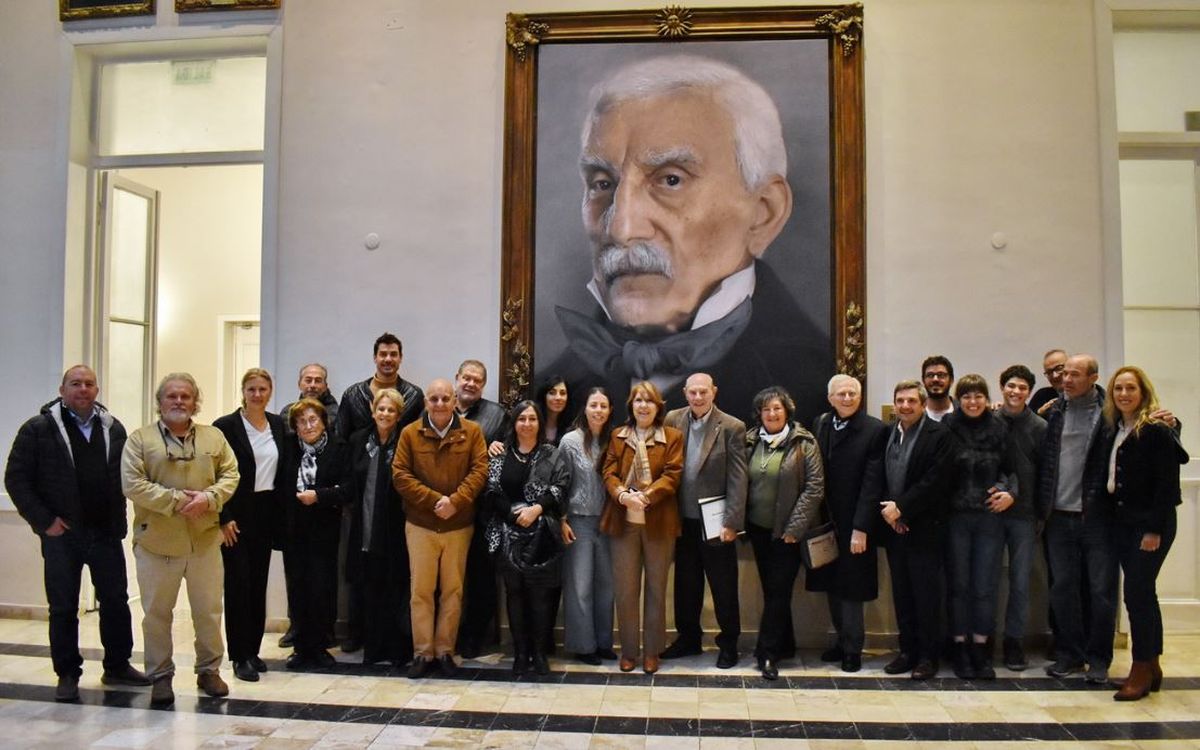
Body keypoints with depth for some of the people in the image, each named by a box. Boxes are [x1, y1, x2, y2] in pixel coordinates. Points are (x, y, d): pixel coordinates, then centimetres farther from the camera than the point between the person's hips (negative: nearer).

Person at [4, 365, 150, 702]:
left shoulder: (113, 429, 6)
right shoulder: (38, 429, -4)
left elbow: (126, 476, 11)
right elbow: (16, 478, -4)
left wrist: (119, 519, 3)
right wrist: (44, 520, -9)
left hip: (106, 532, 3)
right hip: (62, 534, -3)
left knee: (116, 601, 9)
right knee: (63, 607, 7)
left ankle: (117, 667, 23)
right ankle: (67, 674, 19)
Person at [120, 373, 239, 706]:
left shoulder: (214, 438, 8)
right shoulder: (140, 439, -2)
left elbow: (230, 475, 6)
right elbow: (132, 484, -10)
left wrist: (208, 497, -13)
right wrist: (176, 500, -17)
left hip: (205, 540, 2)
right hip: (156, 541, -2)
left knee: (209, 610, 10)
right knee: (157, 613, 7)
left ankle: (209, 670, 25)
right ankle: (160, 676, 21)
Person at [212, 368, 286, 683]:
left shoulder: (278, 425, 8)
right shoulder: (226, 426, -7)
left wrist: (280, 512, 7)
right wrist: (224, 518, -12)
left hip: (267, 512, 5)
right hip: (237, 515, -5)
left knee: (259, 582, 9)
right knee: (238, 583, -4)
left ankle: (253, 649, 19)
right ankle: (240, 656, 3)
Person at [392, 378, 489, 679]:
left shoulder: (472, 432, 1)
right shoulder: (410, 433, 0)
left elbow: (479, 470, -6)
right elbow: (400, 475, -5)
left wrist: (455, 501, -19)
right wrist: (433, 500, -15)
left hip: (460, 524, 1)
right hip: (420, 524, 0)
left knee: (453, 590, 7)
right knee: (421, 590, 3)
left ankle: (445, 650, 18)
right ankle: (422, 652, 12)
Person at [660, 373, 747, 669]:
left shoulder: (732, 427, -8)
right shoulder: (672, 421, 2)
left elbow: (738, 479, -10)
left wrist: (731, 522, -14)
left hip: (714, 520, -3)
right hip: (683, 519, 4)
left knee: (723, 586, 8)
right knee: (686, 583, 16)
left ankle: (728, 642, 24)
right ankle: (688, 638, 31)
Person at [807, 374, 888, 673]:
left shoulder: (875, 430, -10)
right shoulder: (820, 424, 4)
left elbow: (872, 483, -14)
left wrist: (861, 529, -16)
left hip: (853, 525, -5)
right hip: (824, 522, 5)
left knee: (851, 588, 5)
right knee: (832, 585, 13)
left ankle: (852, 649, 19)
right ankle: (842, 640, 29)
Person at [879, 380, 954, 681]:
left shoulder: (938, 435, -7)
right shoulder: (887, 434, 10)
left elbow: (933, 481, -14)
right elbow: (879, 477, 10)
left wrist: (901, 508, -14)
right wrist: (887, 510, -5)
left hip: (924, 528, -5)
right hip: (894, 527, 5)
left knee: (926, 593, 1)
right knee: (901, 593, 11)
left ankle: (927, 656, 11)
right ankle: (907, 650, 20)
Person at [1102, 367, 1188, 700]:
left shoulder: (1156, 431, -11)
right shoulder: (1113, 432, 10)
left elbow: (1167, 484, -15)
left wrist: (1155, 529, -18)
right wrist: (1109, 515, 5)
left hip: (1150, 524, -7)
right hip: (1121, 523, 7)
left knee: (1137, 592, -7)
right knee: (1142, 592, 12)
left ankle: (1141, 670, 3)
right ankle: (1152, 667, 21)